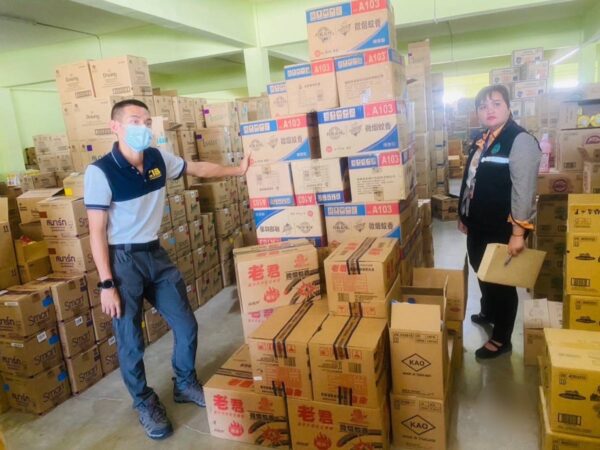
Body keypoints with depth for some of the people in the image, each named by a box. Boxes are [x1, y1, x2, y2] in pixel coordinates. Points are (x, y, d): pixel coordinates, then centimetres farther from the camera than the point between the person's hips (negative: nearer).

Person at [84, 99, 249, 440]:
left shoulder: (158, 159, -1)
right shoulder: (100, 172, -16)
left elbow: (199, 169, 17)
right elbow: (97, 232, -14)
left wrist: (238, 170, 21)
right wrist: (106, 284, -15)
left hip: (156, 254, 6)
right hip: (123, 260, -5)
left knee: (187, 326, 10)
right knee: (130, 341, 5)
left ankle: (185, 385, 35)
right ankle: (145, 403, 29)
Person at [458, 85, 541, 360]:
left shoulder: (520, 140, -16)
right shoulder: (481, 140, 9)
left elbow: (524, 189, -21)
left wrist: (518, 232, -23)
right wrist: (464, 215, 19)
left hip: (502, 229, -8)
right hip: (478, 225, 8)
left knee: (501, 280, 6)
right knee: (481, 272, 23)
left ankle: (501, 339, 23)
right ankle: (488, 313, 48)